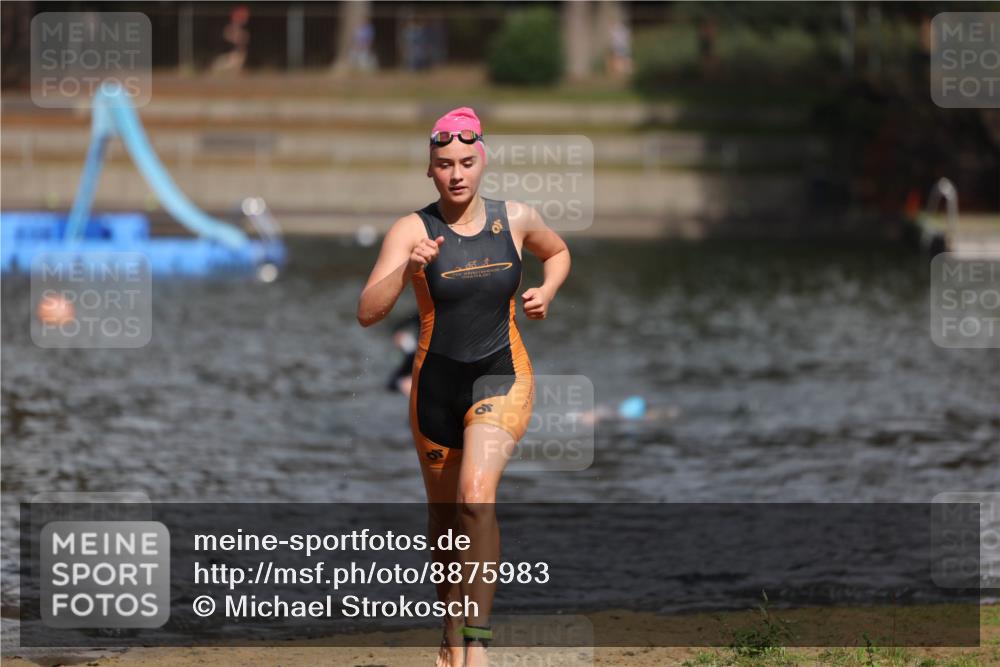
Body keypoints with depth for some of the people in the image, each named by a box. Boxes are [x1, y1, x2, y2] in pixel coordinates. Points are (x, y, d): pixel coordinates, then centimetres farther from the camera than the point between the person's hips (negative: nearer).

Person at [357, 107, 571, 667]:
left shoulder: (517, 220, -2)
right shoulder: (413, 230, -10)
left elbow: (559, 252, 22)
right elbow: (368, 312, -19)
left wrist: (546, 293, 2)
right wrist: (407, 269, -35)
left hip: (502, 376, -1)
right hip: (437, 383, 1)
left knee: (477, 494, -25)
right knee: (445, 519, 14)